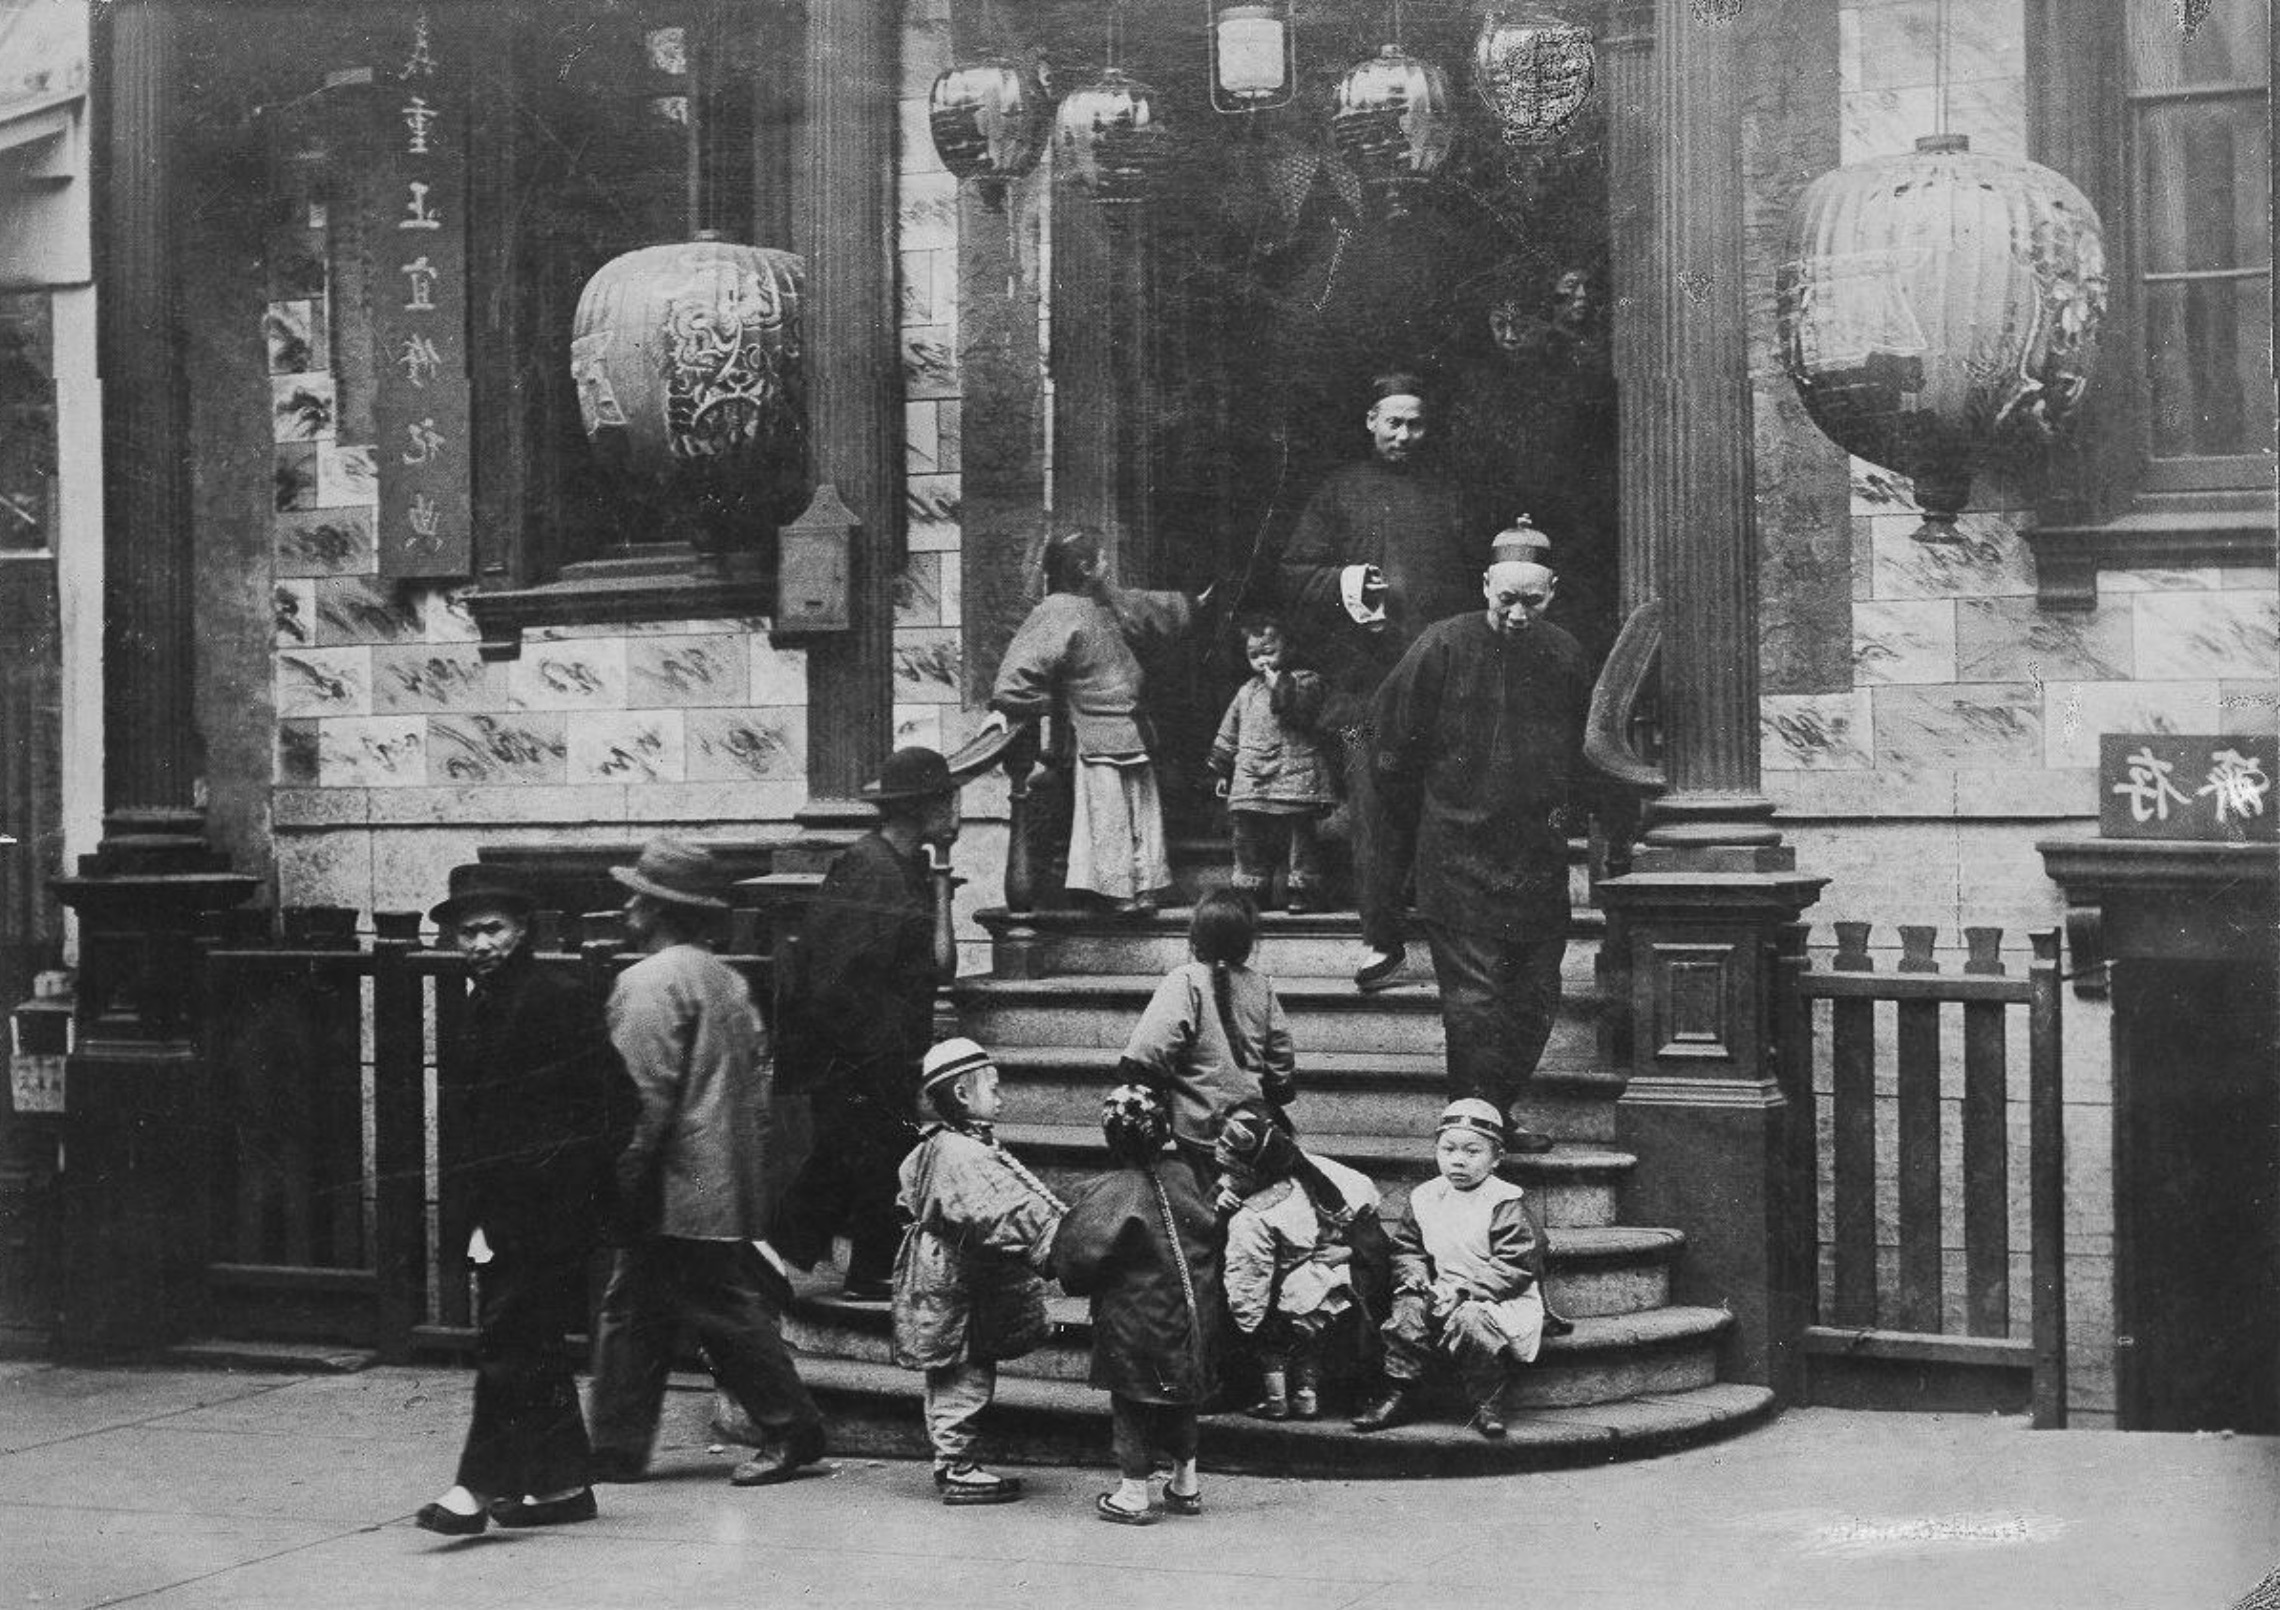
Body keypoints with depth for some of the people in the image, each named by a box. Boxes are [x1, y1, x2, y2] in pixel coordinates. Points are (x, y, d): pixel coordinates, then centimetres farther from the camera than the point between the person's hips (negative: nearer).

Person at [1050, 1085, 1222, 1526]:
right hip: (1189, 1315, 6)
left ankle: (1133, 1495, 10)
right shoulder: (1183, 1179, -3)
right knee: (1179, 1398, 19)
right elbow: (1212, 1233, 5)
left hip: (1133, 1320, -5)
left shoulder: (1109, 1193, -19)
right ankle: (1186, 1485, 28)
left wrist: (1076, 1283, 2)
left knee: (1132, 1404, 6)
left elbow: (1076, 1254, -19)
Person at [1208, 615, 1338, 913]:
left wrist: (1280, 686, -22)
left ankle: (1302, 893, 4)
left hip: (1293, 775, -5)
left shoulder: (1303, 682, 1)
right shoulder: (1246, 692, 19)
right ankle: (1250, 892, 14)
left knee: (1297, 834, -4)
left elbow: (1304, 712, -18)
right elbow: (1229, 735, 25)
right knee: (1247, 837, 5)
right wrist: (1222, 771, 24)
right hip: (1250, 782, 5)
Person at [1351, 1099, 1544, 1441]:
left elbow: (1514, 1266, -15)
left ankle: (1488, 1404, -17)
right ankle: (1398, 1394, -11)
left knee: (1469, 1321, -34)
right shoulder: (1424, 1198, 9)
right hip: (1440, 1293, 5)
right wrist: (1416, 1278, -9)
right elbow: (1407, 1249, 15)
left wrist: (1462, 1289, -21)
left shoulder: (1503, 1203, -9)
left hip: (1496, 1299, -5)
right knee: (1408, 1310, -21)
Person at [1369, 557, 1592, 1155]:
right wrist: (1419, 832, 6)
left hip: (1539, 858, 5)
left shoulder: (1564, 656, 4)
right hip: (1459, 860, -5)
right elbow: (1395, 749, 0)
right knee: (1473, 998, -9)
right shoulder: (1443, 649, -8)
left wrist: (1551, 813, 15)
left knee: (1534, 999, 7)